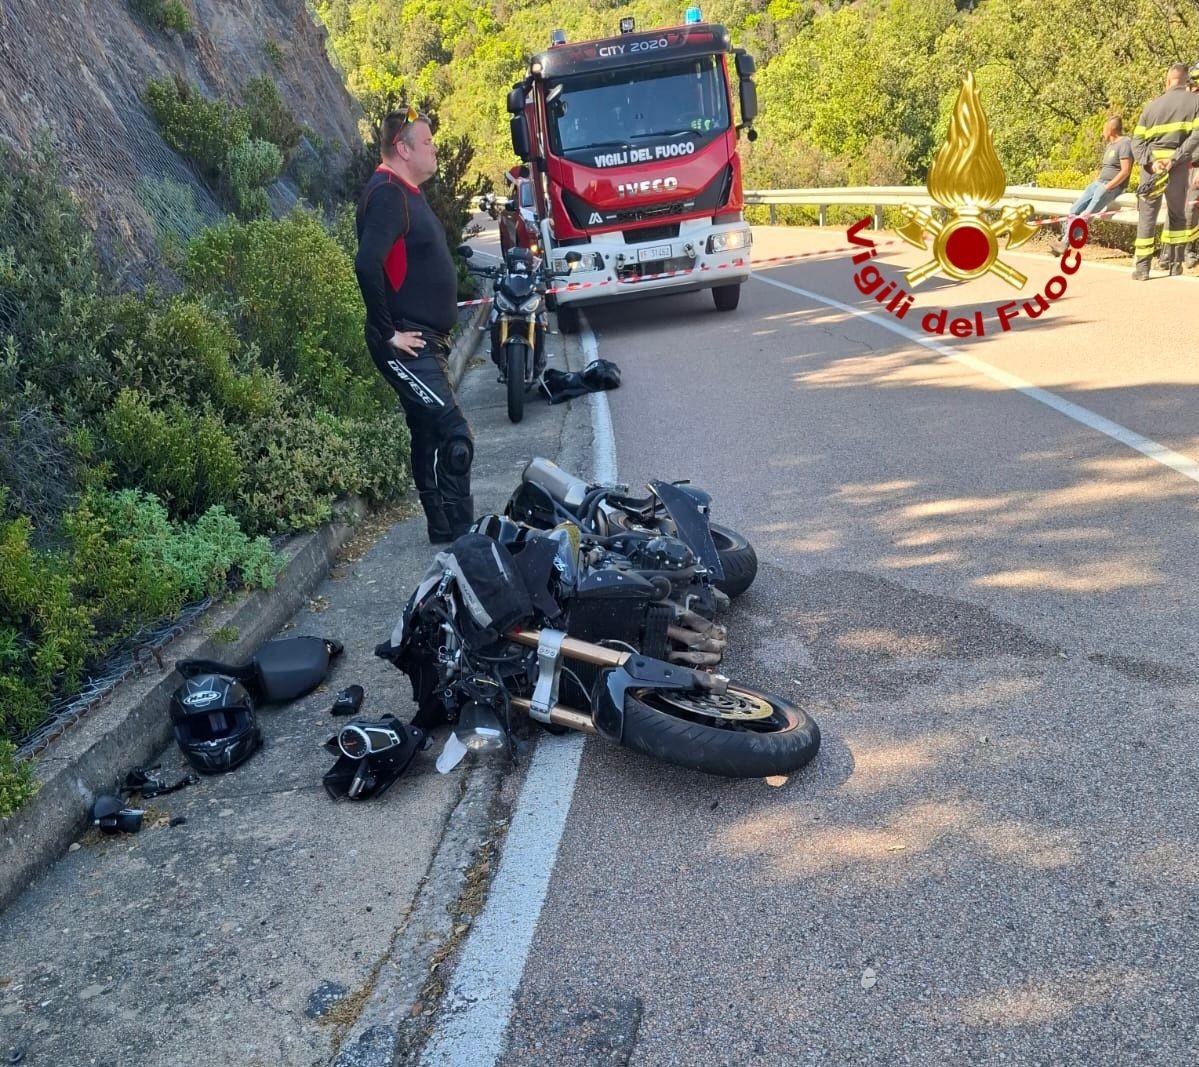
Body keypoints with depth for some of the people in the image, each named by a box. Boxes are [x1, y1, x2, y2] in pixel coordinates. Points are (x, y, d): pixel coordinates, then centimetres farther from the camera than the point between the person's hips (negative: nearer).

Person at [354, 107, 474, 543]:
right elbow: (367, 264, -28)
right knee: (454, 436, -15)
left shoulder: (407, 193, 17)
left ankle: (444, 532, 23)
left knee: (430, 437, 14)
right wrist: (389, 332, -23)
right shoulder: (387, 194, -15)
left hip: (424, 342, 10)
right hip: (406, 345, -10)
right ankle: (459, 535, -9)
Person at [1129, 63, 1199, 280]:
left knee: (1147, 217, 4)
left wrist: (1151, 162, -9)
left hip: (1151, 166, 1)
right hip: (1178, 166, -1)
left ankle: (1142, 267, -2)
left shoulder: (1152, 105, 9)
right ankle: (1174, 263, 18)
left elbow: (1137, 141, 1)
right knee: (1177, 215, 16)